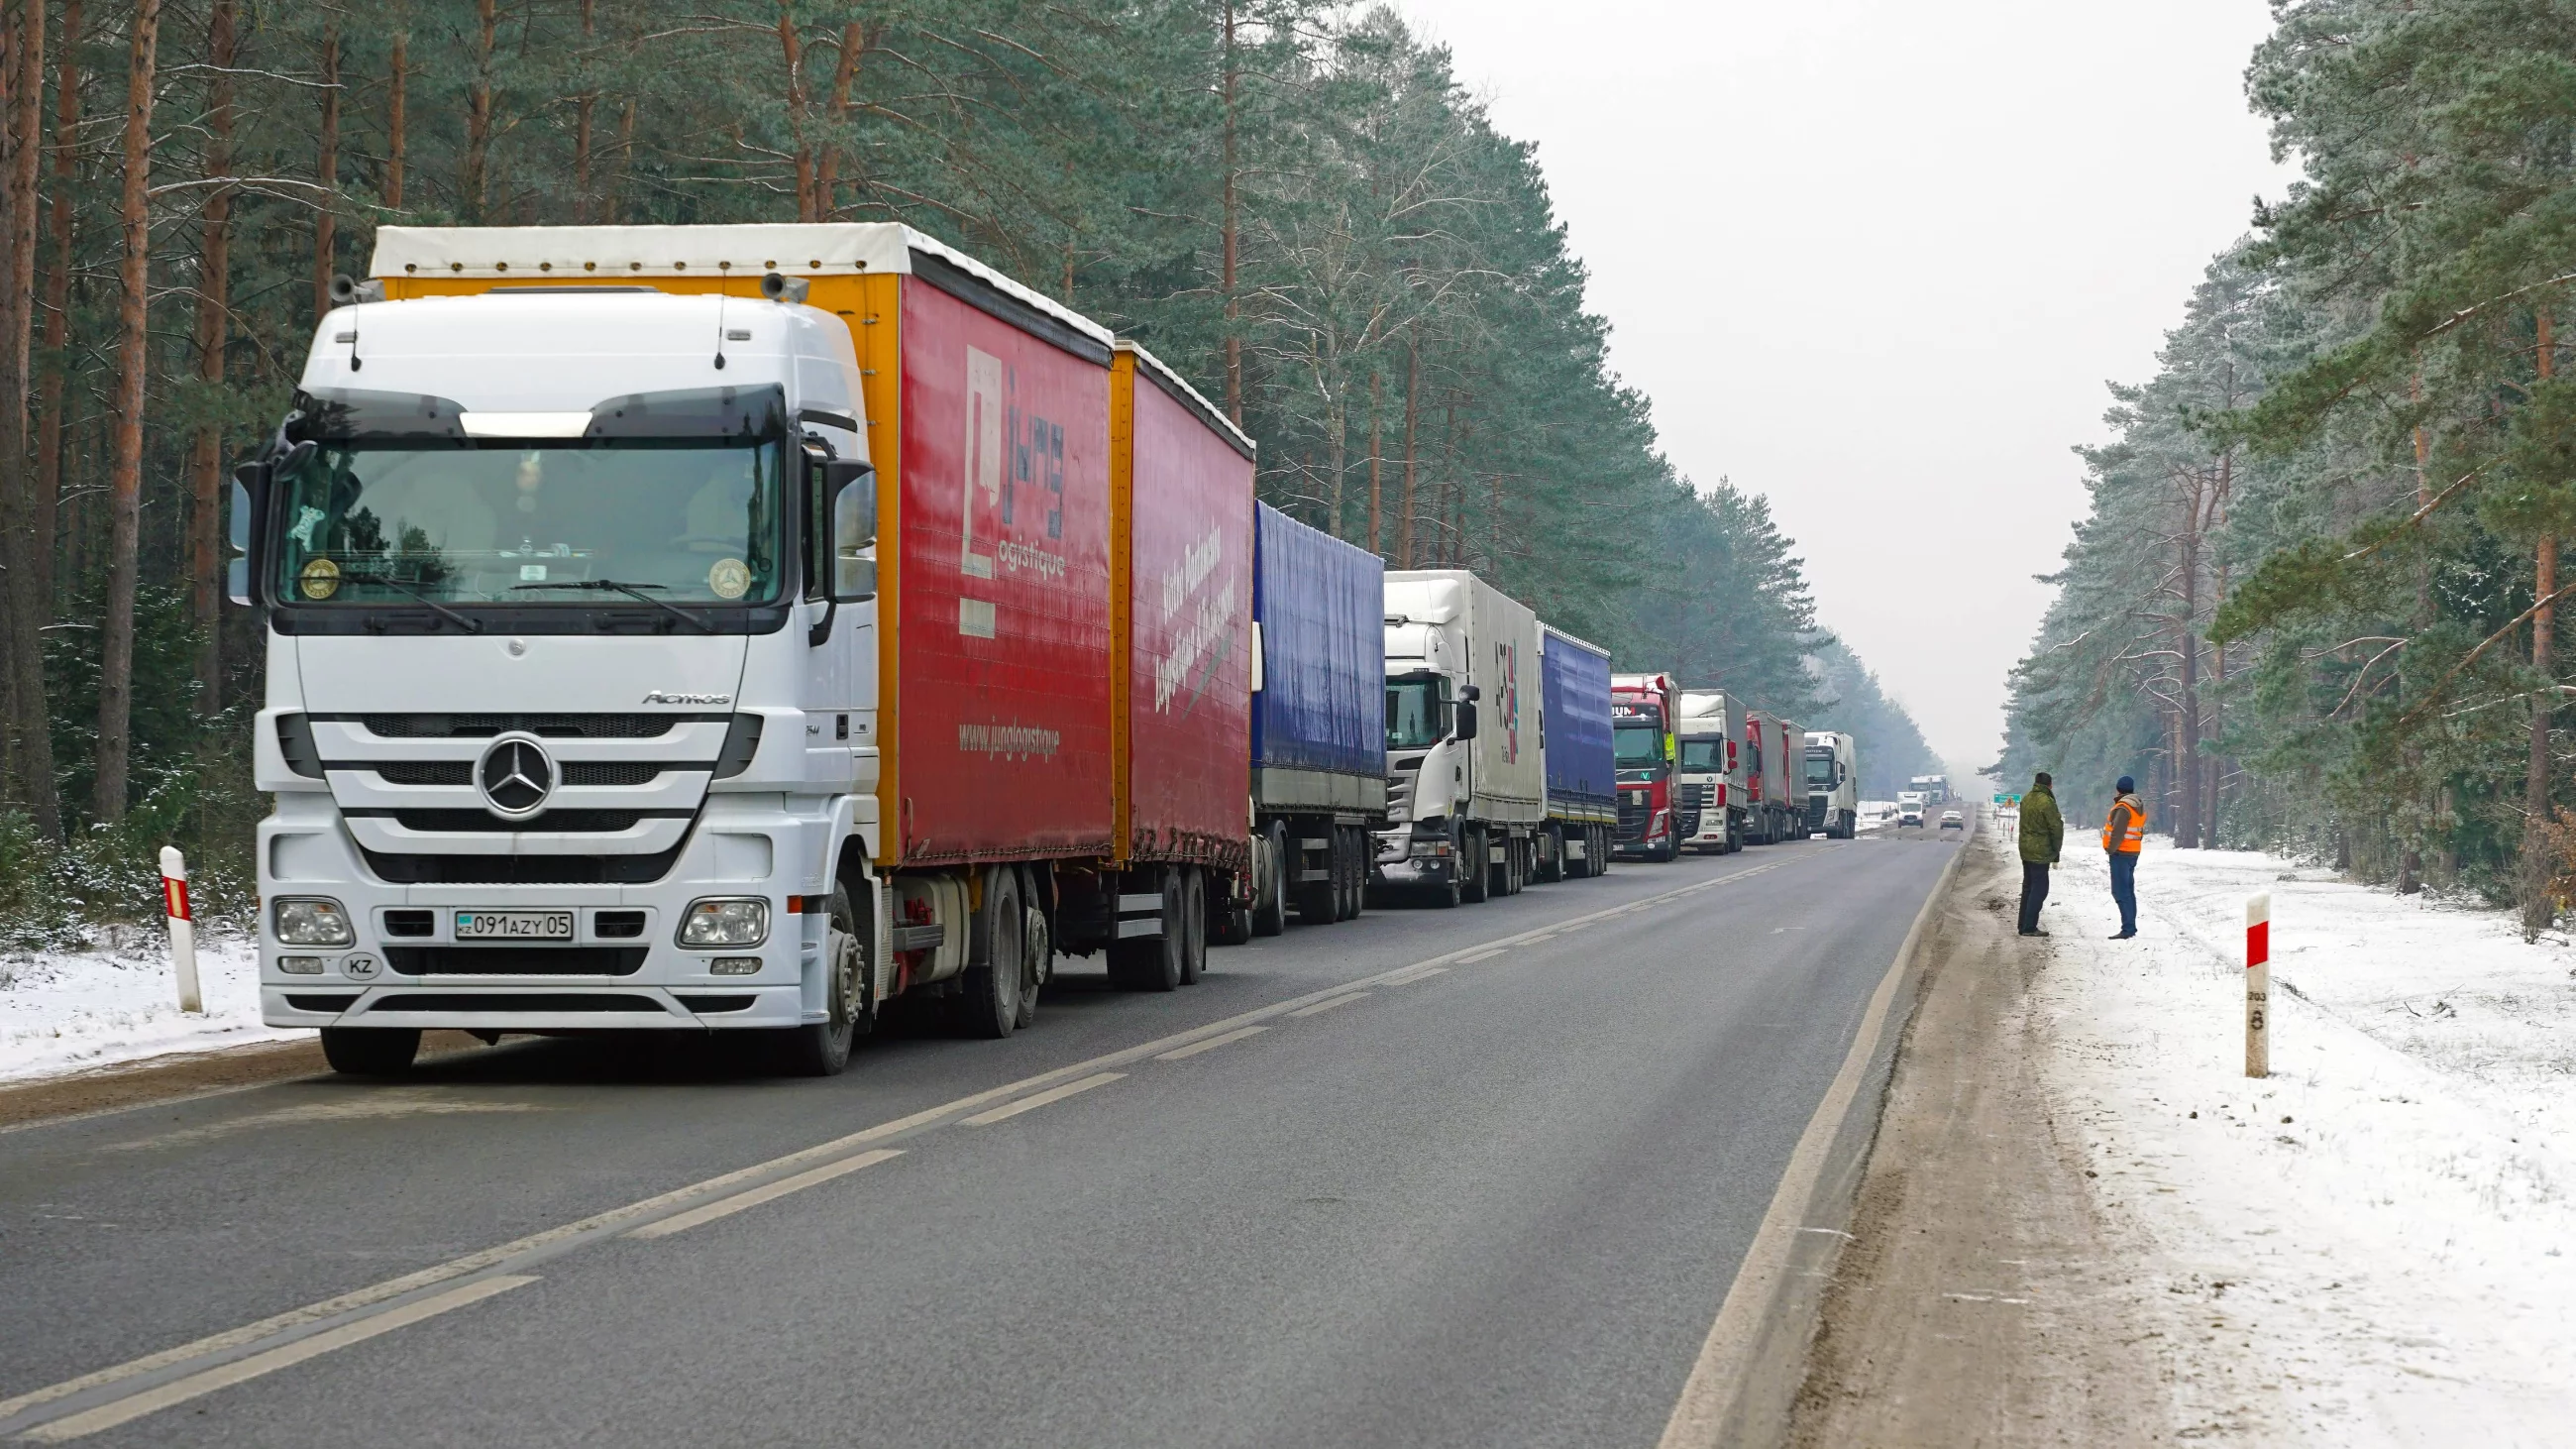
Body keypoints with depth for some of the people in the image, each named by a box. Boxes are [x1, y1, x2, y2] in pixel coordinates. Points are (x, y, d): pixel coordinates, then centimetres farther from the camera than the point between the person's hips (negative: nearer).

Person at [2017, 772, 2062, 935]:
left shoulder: (2026, 799, 8)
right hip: (2040, 852, -8)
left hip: (2025, 850, 8)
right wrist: (2056, 850, -1)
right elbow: (2056, 828, -15)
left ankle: (2024, 925, 19)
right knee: (2039, 888, -4)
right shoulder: (2047, 802, -18)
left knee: (2028, 887, 16)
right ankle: (2029, 927, -6)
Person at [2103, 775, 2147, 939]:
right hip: (2133, 853, 9)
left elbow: (2118, 832, -23)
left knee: (2121, 891, -9)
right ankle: (2131, 927, 20)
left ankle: (2128, 928, -13)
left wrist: (2111, 849, -13)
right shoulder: (2140, 808, 14)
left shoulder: (2122, 808, -17)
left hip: (2120, 853, -9)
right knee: (2128, 891, 16)